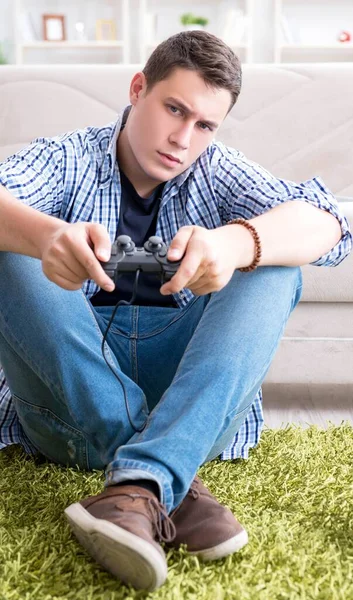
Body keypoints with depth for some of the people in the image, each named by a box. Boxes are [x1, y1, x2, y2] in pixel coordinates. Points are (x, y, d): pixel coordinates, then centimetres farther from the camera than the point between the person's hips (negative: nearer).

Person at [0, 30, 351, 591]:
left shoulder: (217, 173, 9)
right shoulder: (67, 159, 5)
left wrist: (232, 243, -33)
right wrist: (47, 236, -43)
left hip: (188, 409, 1)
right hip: (71, 403, 0)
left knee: (274, 270, -17)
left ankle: (139, 485, -37)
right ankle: (173, 484, -30)